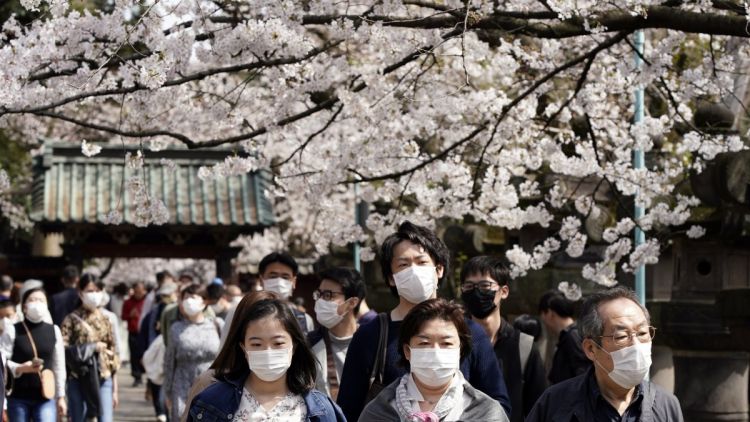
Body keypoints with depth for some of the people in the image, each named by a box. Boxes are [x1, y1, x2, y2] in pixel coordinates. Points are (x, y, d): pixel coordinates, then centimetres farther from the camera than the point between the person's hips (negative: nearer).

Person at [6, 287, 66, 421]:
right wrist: (21, 368, -23)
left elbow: (59, 366, 10)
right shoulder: (14, 330, -4)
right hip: (18, 398, -1)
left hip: (45, 398, 1)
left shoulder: (54, 331, 6)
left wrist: (61, 396, 10)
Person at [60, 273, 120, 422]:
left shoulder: (105, 320, 10)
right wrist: (92, 347, -13)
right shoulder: (72, 319, 1)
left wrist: (115, 389, 9)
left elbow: (113, 355, 11)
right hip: (78, 380, -2)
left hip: (103, 379, 2)